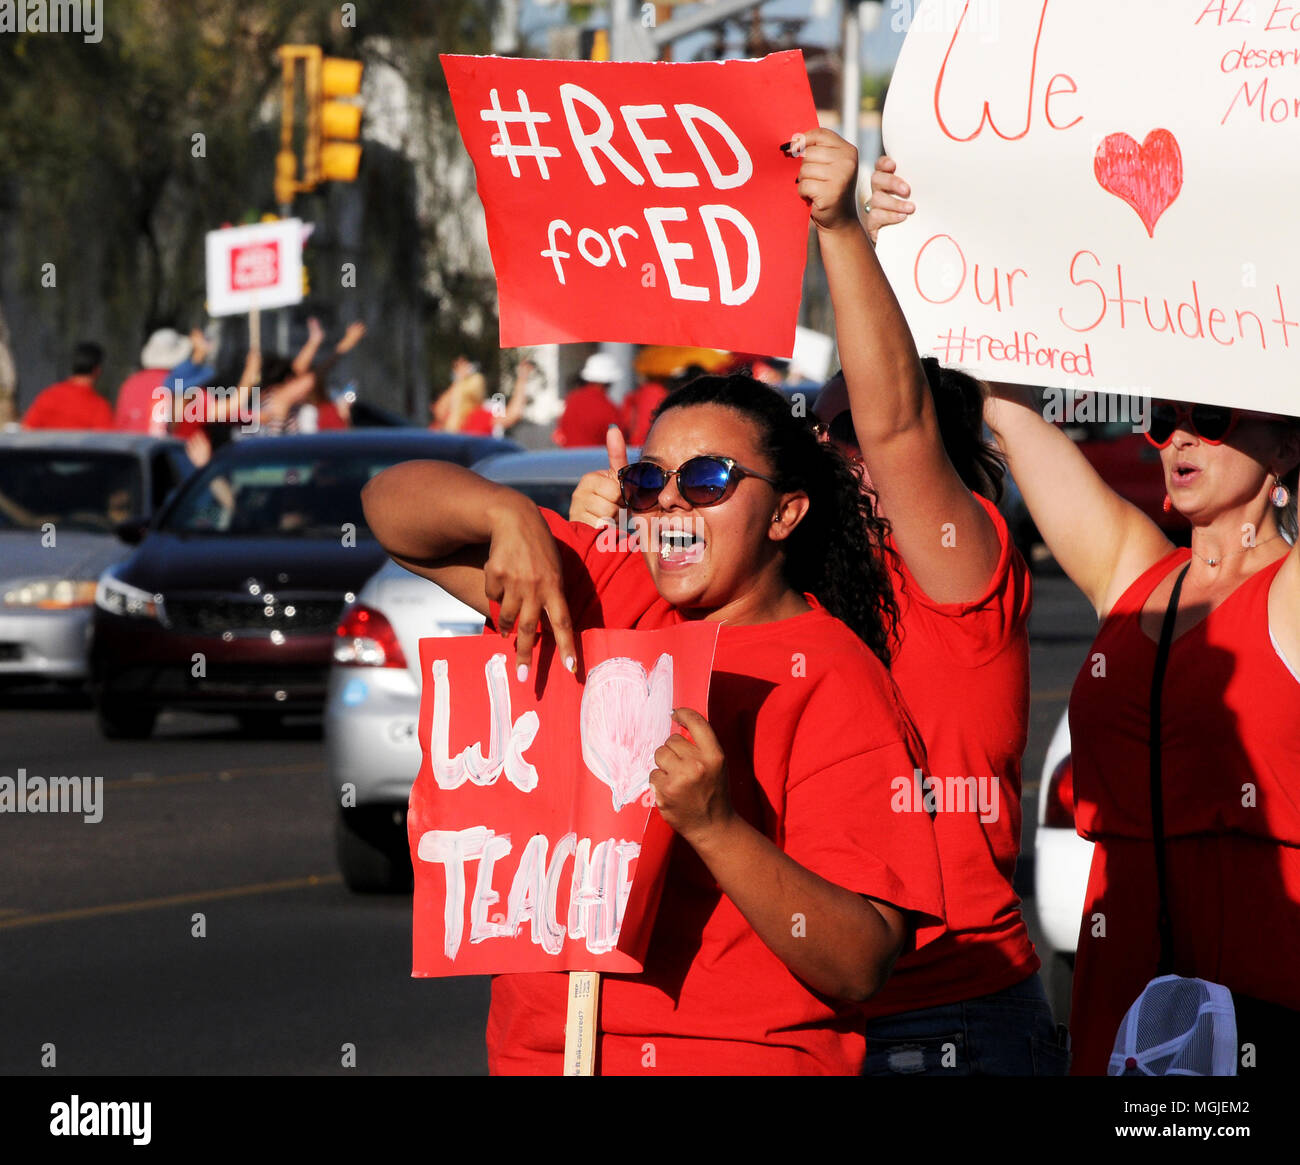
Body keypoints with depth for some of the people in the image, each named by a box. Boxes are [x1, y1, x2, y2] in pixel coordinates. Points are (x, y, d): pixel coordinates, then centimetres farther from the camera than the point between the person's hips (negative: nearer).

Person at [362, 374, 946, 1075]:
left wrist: (715, 827, -27)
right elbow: (394, 505, 13)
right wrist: (506, 513, -6)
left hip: (734, 1064, -7)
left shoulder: (836, 683, -7)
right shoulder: (606, 595, 10)